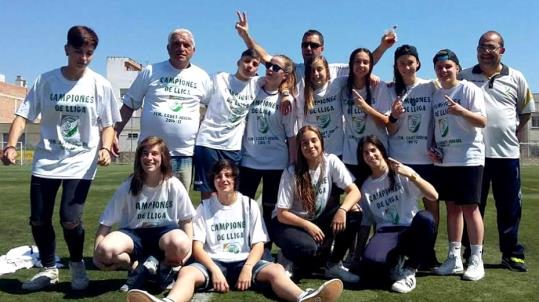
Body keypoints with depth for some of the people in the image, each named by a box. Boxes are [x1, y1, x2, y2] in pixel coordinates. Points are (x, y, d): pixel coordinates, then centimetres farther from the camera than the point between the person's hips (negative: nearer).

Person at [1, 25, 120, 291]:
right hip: (46, 161, 2)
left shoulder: (100, 85, -3)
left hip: (81, 163, -2)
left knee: (70, 219, -12)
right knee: (38, 220, 5)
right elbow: (24, 115, -2)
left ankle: (77, 264, 18)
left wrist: (105, 148, -15)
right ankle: (49, 269, 29)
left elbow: (107, 124, 3)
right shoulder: (45, 81, -1)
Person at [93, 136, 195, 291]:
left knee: (180, 245, -38)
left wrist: (189, 246, -13)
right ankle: (139, 267, 0)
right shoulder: (128, 187, -7)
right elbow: (106, 222, -4)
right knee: (105, 251, -32)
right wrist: (97, 253, -16)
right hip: (134, 233, 1)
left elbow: (186, 219, 3)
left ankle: (164, 268, 0)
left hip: (164, 232, -1)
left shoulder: (174, 186, -7)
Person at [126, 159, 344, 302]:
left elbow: (259, 243, 4)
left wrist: (248, 268, -15)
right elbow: (197, 245, 0)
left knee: (275, 270, -29)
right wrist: (214, 270, -17)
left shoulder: (249, 205, 10)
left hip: (244, 261, 1)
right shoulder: (205, 207, 8)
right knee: (187, 272, -33)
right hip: (213, 262, 0)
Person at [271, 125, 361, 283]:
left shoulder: (331, 161, -11)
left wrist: (342, 209, -33)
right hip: (289, 223, -4)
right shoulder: (291, 173, -18)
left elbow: (354, 191, -14)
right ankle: (291, 259, 2)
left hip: (317, 219, 4)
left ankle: (334, 264, -5)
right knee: (307, 247, -36)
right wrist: (308, 226, -26)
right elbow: (281, 213, -16)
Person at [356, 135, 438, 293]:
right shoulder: (366, 187, 13)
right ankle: (395, 262, 4)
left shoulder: (402, 174, 3)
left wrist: (412, 175, -20)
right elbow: (365, 223, 16)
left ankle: (409, 270, -14)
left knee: (425, 218, -38)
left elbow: (434, 196, -9)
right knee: (369, 261, -35)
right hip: (387, 233, 1)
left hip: (411, 231, 0)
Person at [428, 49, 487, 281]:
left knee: (469, 207, -3)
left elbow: (482, 121, -10)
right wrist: (431, 149, 4)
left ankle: (476, 260, 8)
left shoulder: (469, 89, -4)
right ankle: (454, 258, 18)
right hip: (442, 160, 6)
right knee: (452, 207, 10)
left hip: (468, 158, -6)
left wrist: (461, 111, -26)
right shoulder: (435, 95, 13)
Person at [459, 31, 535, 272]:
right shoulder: (464, 77, 3)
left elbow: (527, 109, 16)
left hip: (507, 153, 1)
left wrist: (517, 133, 6)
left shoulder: (515, 78, 7)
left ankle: (511, 254, 20)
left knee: (510, 207, 7)